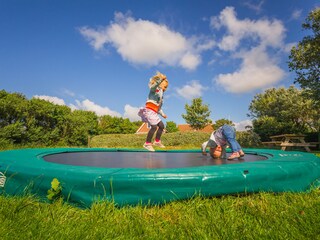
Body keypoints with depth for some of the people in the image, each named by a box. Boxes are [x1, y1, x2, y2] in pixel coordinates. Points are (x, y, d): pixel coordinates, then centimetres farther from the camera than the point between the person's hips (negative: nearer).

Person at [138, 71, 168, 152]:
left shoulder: (161, 96, 26)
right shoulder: (155, 89, 1)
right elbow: (155, 85, -25)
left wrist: (162, 114, 25)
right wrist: (161, 79, -37)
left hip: (154, 112, 9)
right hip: (149, 110, -9)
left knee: (161, 125, 8)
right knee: (154, 126, -19)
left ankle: (157, 141, 21)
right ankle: (147, 144, -11)